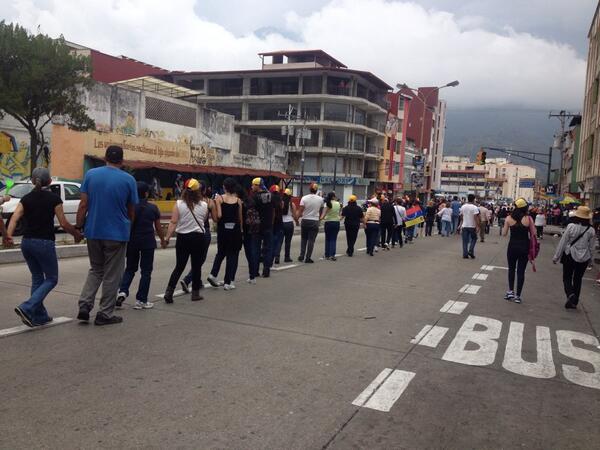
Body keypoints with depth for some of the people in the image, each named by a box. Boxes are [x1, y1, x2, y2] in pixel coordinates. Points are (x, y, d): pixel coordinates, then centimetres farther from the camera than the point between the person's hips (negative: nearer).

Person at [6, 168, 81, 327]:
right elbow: (64, 224, -6)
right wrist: (77, 234, 8)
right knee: (51, 279, 7)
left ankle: (40, 316, 18)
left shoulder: (26, 198, 8)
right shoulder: (53, 198, -5)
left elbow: (14, 218, -7)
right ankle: (27, 308, -12)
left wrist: (8, 235, -17)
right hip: (44, 243, -6)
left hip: (26, 242, 6)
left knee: (37, 278, 16)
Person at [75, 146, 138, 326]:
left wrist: (79, 227, 5)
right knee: (112, 275, 8)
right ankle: (105, 314, 12)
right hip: (117, 234, -3)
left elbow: (83, 205, -3)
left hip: (93, 232, 3)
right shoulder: (128, 179, -5)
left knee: (96, 270, 20)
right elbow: (131, 211, 2)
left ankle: (84, 306, 6)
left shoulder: (91, 174, 0)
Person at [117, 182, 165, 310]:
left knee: (130, 269, 18)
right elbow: (158, 227, 1)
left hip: (131, 242, 2)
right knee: (146, 271, 7)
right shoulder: (152, 208, -6)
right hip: (148, 242, -2)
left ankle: (122, 292, -1)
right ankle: (141, 300, 7)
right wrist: (162, 239, 17)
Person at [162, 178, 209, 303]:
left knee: (179, 266, 8)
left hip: (183, 238, 1)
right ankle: (195, 293, 16)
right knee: (196, 266, 10)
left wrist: (167, 238, -7)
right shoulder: (204, 205, -2)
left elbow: (173, 223, -9)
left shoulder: (179, 204, -6)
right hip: (198, 237, -1)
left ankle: (169, 291, 0)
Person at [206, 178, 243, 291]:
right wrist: (240, 229, 13)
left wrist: (217, 222, 7)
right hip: (235, 229, -1)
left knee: (221, 252, 21)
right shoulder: (238, 200, -2)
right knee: (233, 255, 7)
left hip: (223, 228, 1)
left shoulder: (219, 198, -5)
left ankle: (213, 274, 6)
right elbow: (240, 218, 2)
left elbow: (219, 215, -13)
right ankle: (228, 282, 7)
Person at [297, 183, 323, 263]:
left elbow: (300, 211, -11)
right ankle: (307, 258, 1)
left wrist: (297, 218, 2)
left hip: (305, 221, 1)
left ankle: (301, 256, 12)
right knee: (311, 240, 2)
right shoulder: (320, 199, -1)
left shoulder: (304, 198, -7)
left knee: (303, 239, 15)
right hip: (315, 221, 0)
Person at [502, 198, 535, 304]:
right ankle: (517, 296, 8)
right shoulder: (528, 218, -9)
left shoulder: (509, 218, -5)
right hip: (524, 247, -1)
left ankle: (510, 291, 12)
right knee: (521, 271, 6)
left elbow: (504, 234, 1)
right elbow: (533, 234, -6)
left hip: (512, 246, 1)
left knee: (511, 269, 19)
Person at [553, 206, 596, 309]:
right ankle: (574, 301, 17)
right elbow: (591, 247, 2)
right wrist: (590, 259, 17)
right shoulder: (591, 230, -6)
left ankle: (570, 294, -17)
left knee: (567, 278, 9)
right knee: (578, 280, 14)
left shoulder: (571, 226, -14)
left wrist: (556, 256, -1)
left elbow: (563, 242, -9)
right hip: (584, 258, 3)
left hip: (570, 256, -3)